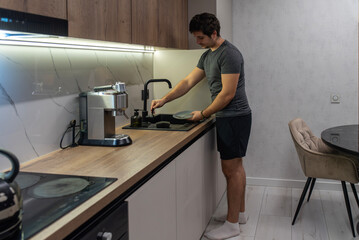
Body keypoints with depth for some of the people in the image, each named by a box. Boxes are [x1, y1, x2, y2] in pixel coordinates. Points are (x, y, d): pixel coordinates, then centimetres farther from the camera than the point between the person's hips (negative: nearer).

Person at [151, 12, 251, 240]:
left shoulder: (229, 54, -17)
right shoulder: (207, 55, 14)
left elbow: (227, 94, -20)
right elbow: (188, 82, 14)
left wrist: (203, 114, -11)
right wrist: (164, 100, 5)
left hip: (234, 117, -10)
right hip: (228, 118, 10)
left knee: (231, 169, -5)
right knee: (235, 166, 16)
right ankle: (240, 212, 29)